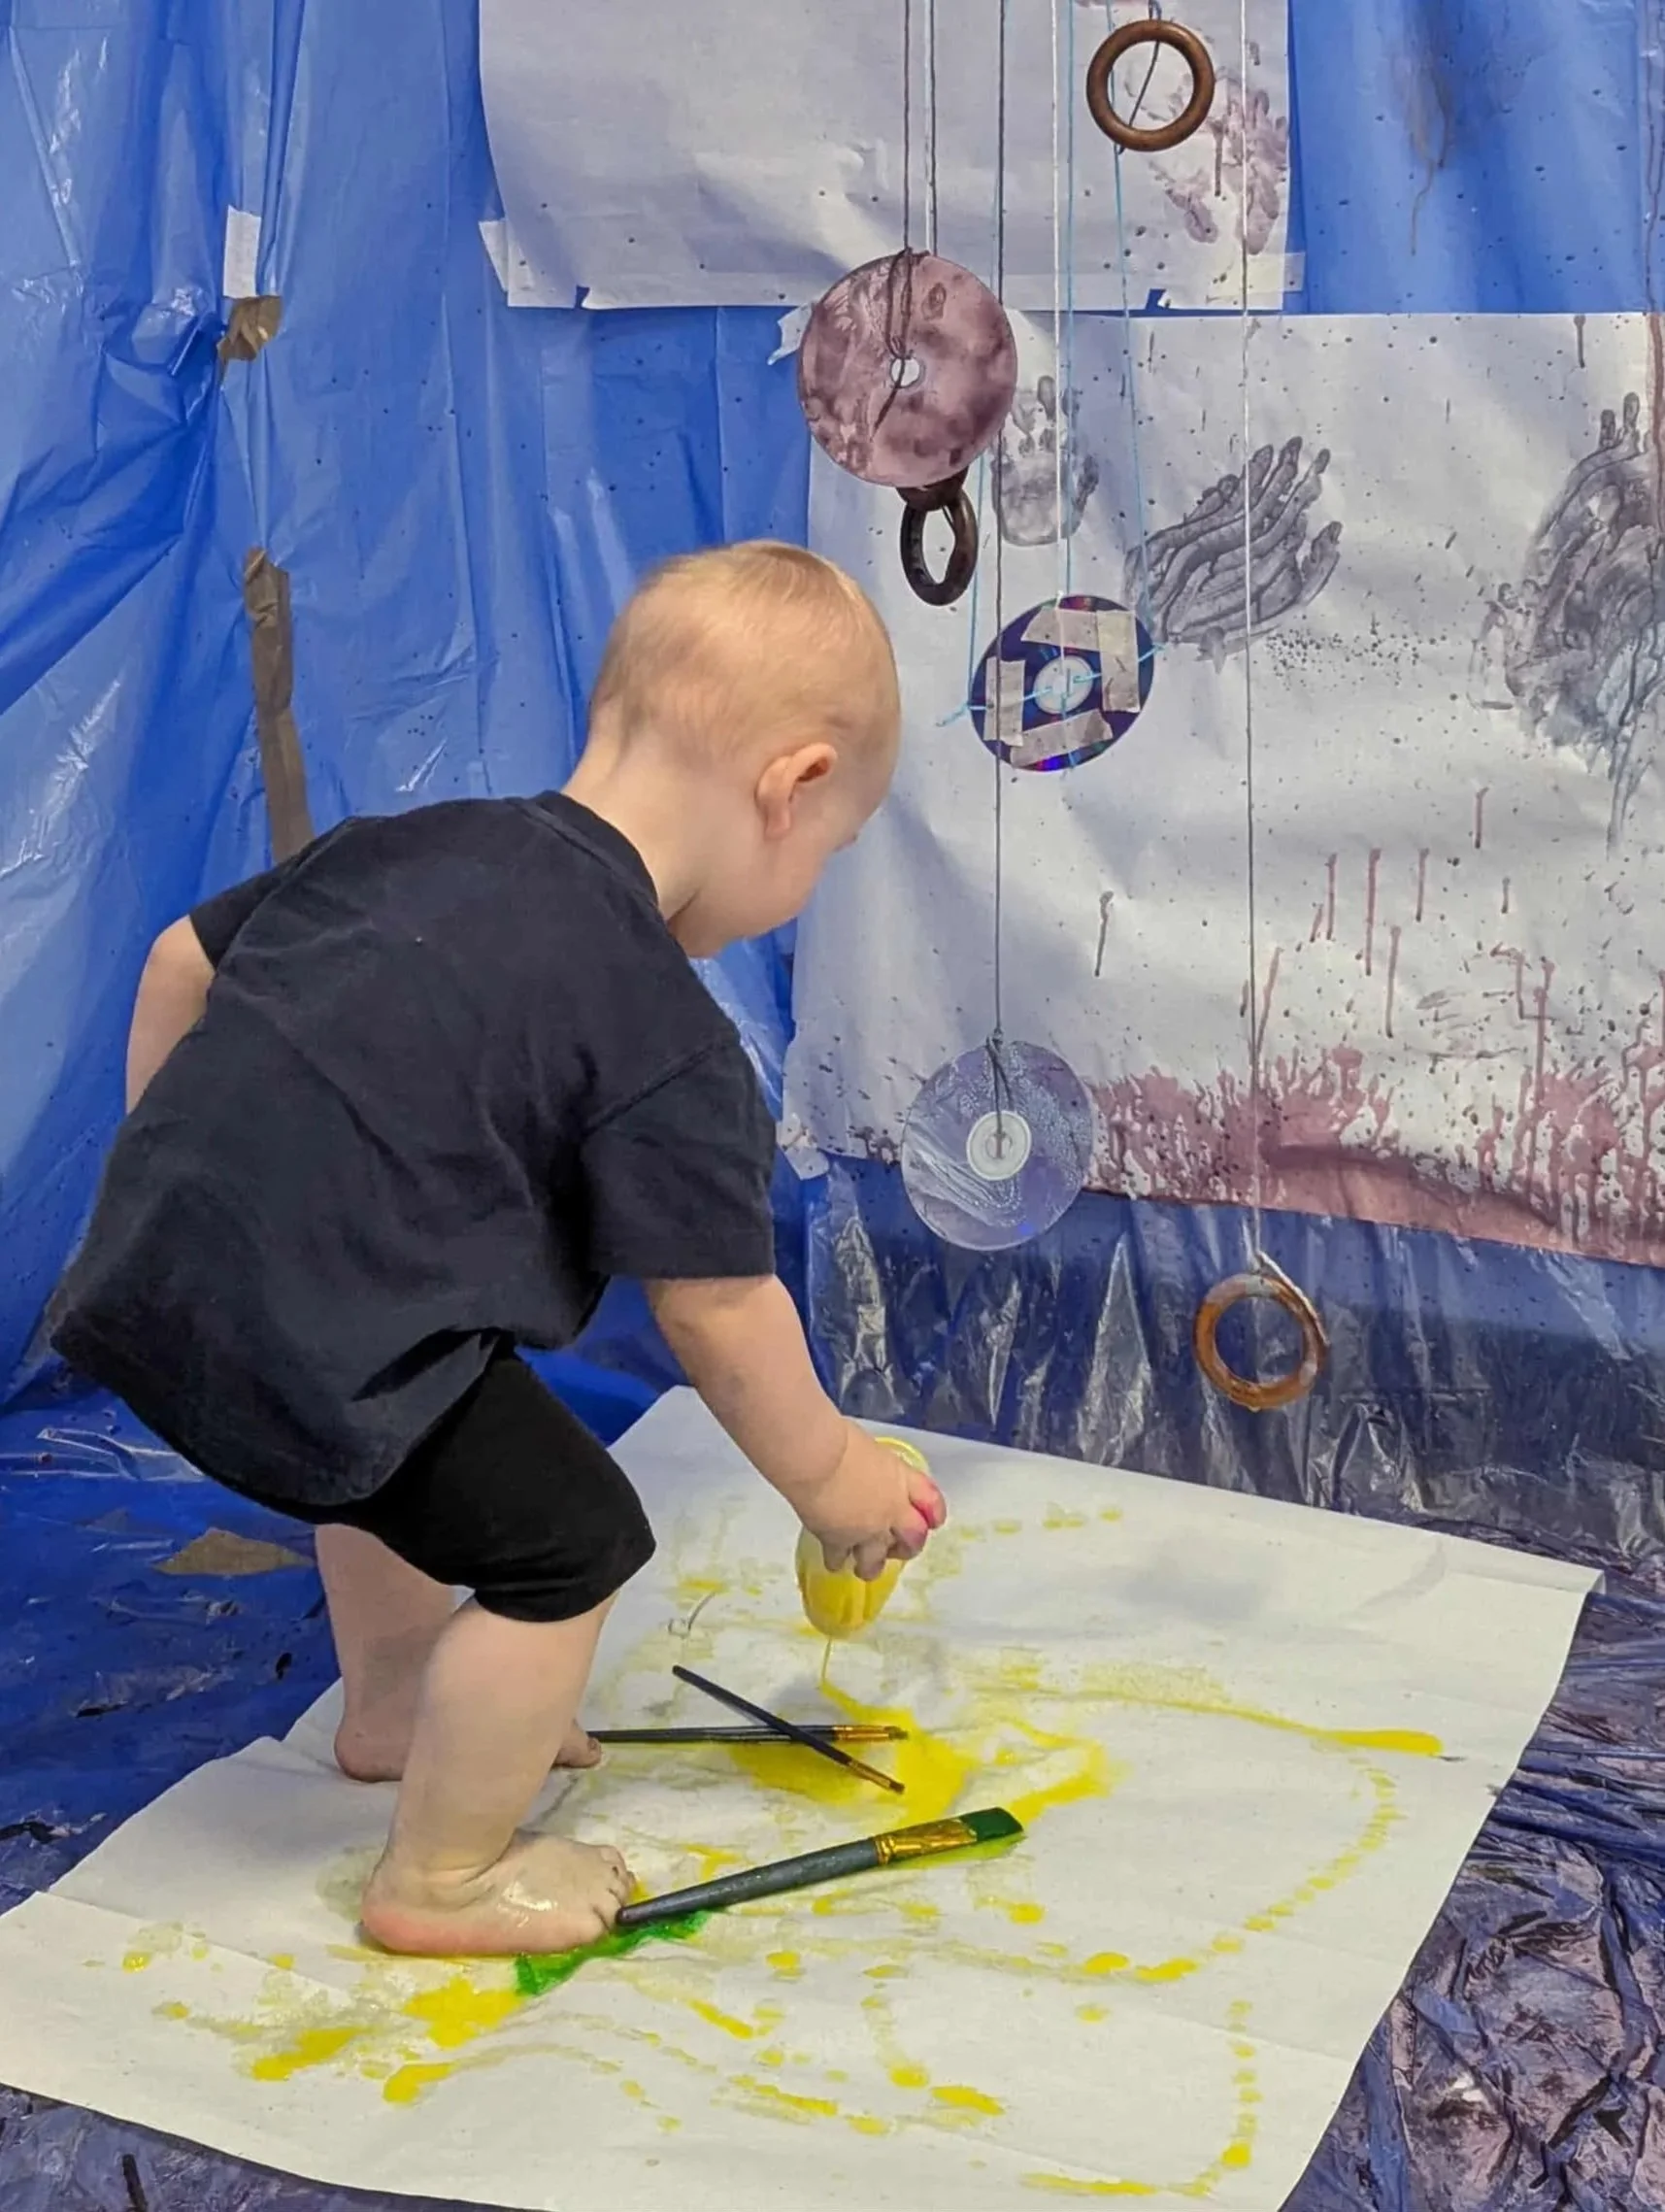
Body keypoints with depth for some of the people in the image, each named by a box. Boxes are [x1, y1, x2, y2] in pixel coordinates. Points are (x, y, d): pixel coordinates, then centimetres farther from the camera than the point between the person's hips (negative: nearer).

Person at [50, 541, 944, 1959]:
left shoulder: (403, 845, 11)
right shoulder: (668, 1044, -11)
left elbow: (181, 963, 19)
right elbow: (719, 1314, -4)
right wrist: (827, 1473, 12)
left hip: (147, 1270, 9)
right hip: (309, 1351, -9)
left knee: (395, 1450, 33)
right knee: (571, 1541, 7)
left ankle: (395, 1707, 54)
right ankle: (442, 1880, 22)